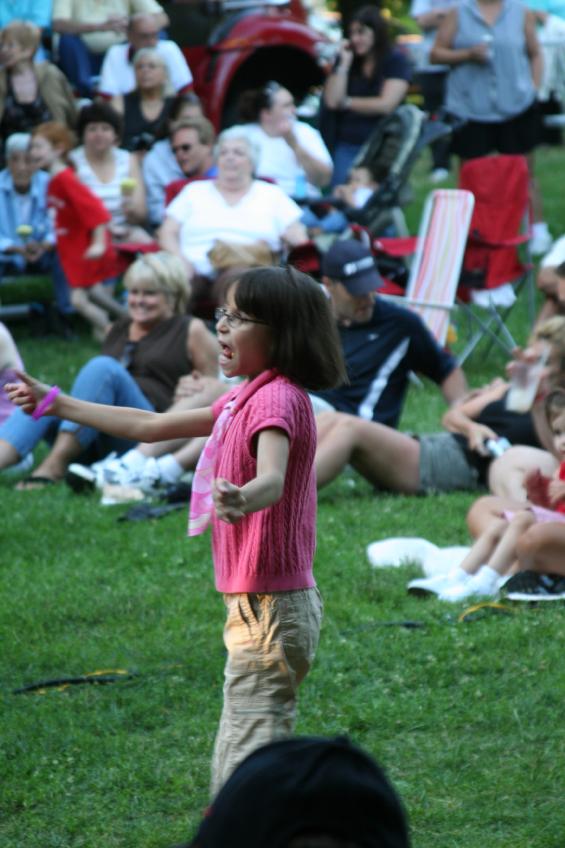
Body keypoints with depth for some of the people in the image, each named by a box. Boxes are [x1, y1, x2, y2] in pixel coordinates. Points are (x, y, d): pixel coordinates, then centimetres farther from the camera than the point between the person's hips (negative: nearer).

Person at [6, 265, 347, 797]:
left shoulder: (277, 398, -16)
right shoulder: (243, 399, 16)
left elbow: (272, 479, -36)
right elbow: (150, 427, 25)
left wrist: (241, 500, -59)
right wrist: (56, 404, 29)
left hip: (269, 610, -11)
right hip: (256, 611, 11)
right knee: (231, 779, 17)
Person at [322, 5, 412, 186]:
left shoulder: (396, 61, -1)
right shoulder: (346, 58, 10)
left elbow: (386, 105, -11)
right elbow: (332, 101, -3)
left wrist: (346, 102, 0)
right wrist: (344, 64, -6)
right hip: (347, 146, 3)